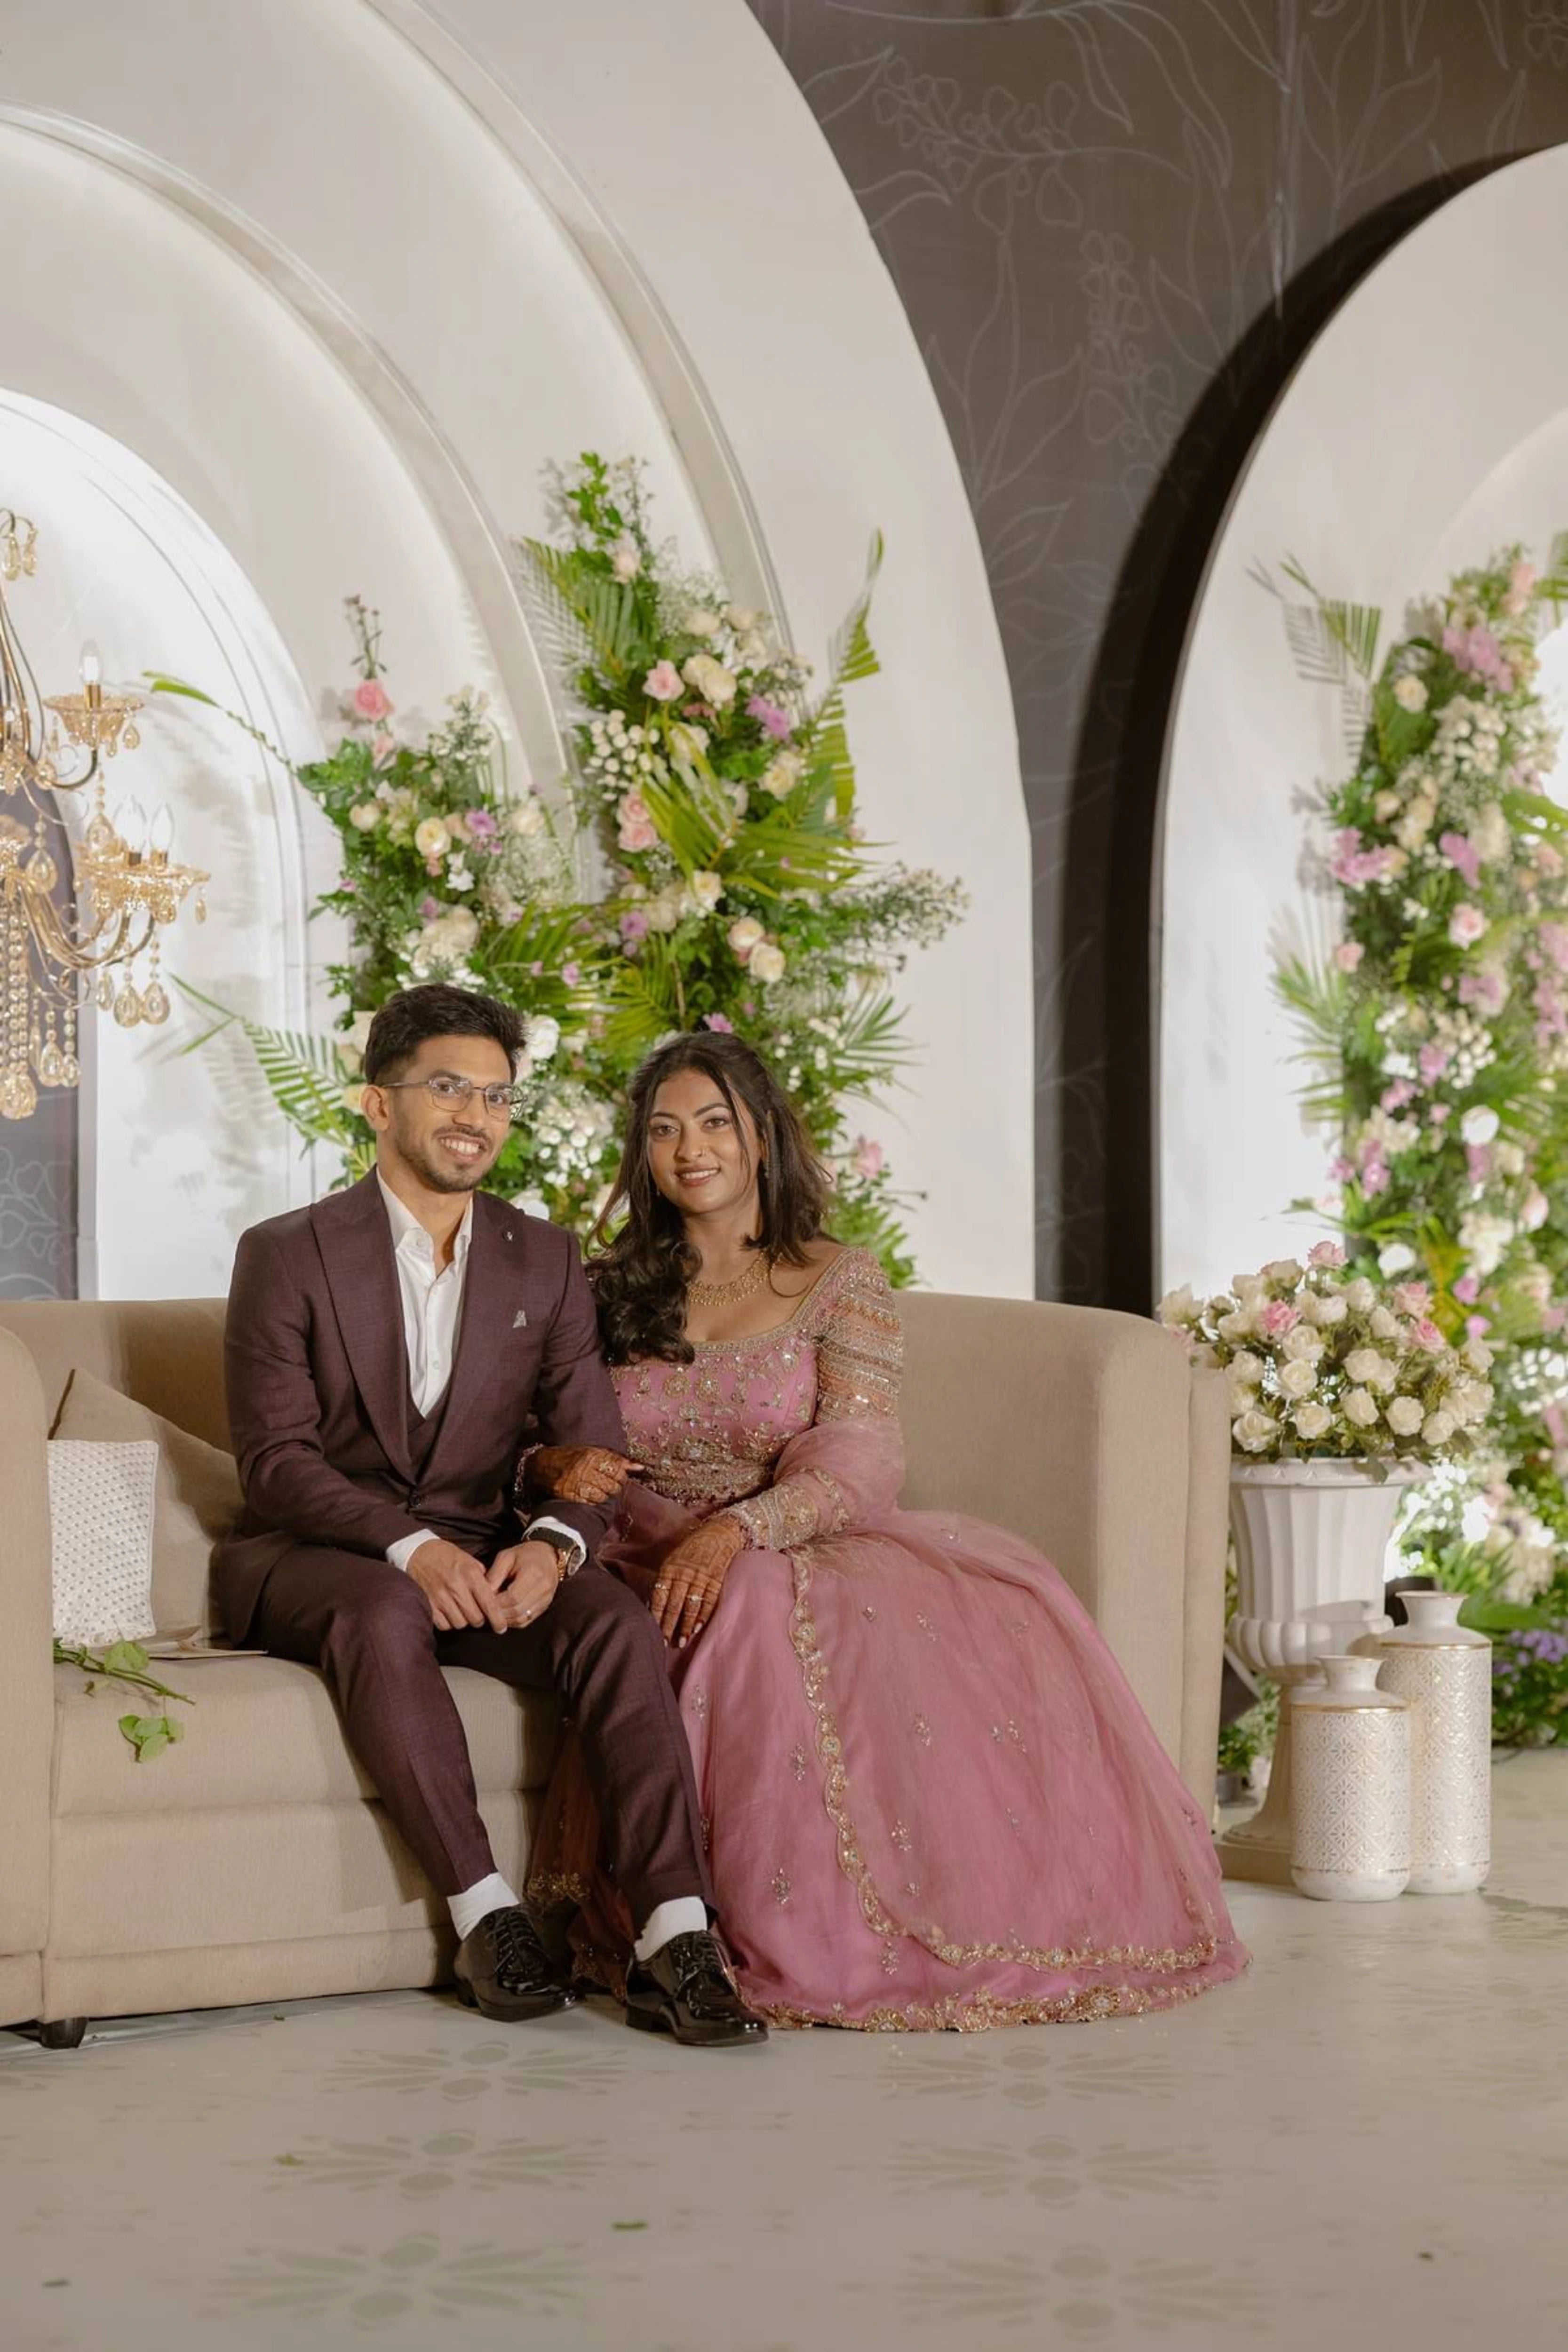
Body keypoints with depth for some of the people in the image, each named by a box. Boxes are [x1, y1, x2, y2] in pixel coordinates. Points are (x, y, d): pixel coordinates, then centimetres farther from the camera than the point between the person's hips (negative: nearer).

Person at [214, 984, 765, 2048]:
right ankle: (486, 1914, -30)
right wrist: (408, 1546, -27)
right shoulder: (288, 1254, -2)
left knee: (618, 1622, -27)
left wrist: (552, 1546, -21)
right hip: (313, 1557, -3)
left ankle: (675, 1940, -34)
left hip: (480, 1559, 3)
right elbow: (275, 1459, -11)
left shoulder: (546, 1260, 9)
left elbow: (594, 1451, 2)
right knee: (385, 1614, -38)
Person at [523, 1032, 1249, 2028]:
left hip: (808, 1551, 0)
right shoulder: (608, 1292, 15)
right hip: (654, 1572, 0)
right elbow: (534, 1445, 14)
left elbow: (862, 1463, -8)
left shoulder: (841, 1284, 6)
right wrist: (559, 1465, -13)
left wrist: (739, 1528, -28)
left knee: (989, 1626, -34)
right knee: (761, 1625, -37)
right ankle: (798, 1939, -28)